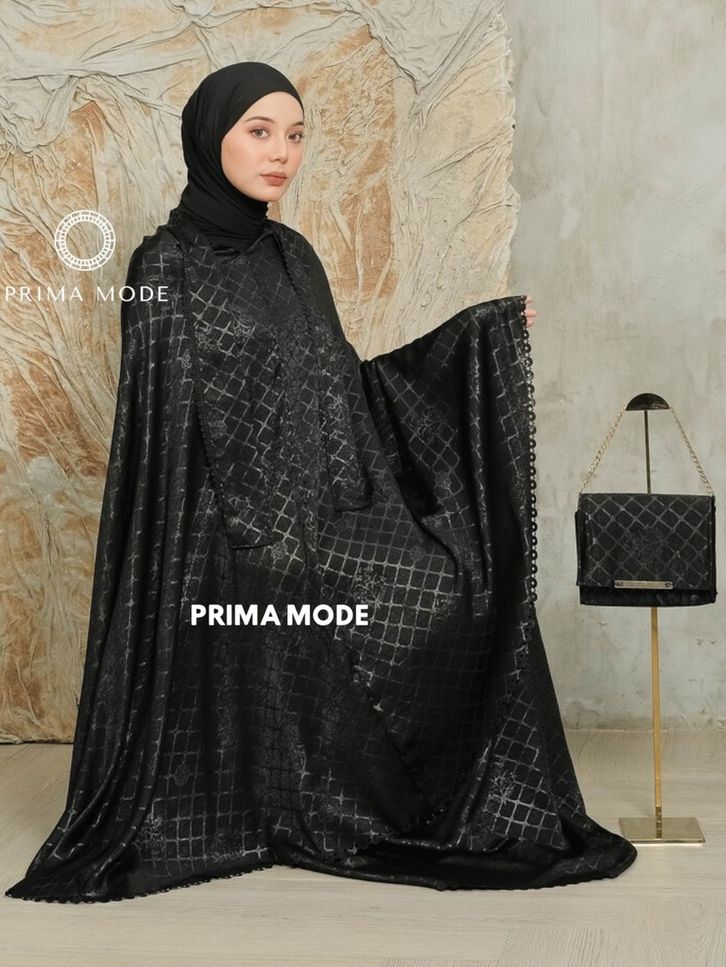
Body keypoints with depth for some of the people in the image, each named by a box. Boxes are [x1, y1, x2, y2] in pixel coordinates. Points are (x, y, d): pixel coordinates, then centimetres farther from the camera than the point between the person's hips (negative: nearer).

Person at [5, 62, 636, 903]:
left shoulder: (292, 258, 12)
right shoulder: (165, 265, -7)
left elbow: (340, 388, 13)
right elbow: (160, 430, -10)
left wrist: (479, 333, 12)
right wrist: (255, 541, -17)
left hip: (317, 524, 6)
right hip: (224, 541, -6)